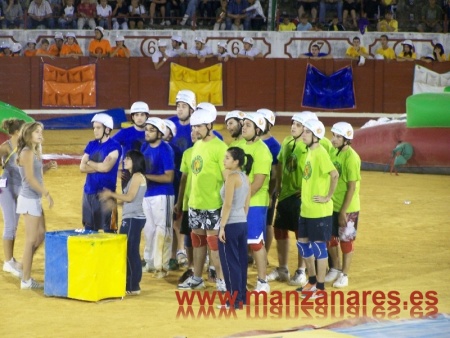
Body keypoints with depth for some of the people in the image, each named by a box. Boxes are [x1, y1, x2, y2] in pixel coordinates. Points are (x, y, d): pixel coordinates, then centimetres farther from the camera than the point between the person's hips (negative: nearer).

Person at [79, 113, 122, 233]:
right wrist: (99, 167, -10)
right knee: (89, 228, 12)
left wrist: (89, 162, -4)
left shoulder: (114, 146, -7)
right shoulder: (91, 145, 11)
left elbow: (106, 167, -19)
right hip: (89, 191, 7)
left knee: (108, 228, -4)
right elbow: (82, 167, 3)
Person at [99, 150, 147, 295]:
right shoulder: (134, 177, 19)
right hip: (130, 218, 10)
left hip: (133, 219, -10)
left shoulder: (138, 176, -10)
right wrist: (111, 199, 12)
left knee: (131, 252, -9)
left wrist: (110, 194, -7)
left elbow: (129, 197, -16)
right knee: (126, 251, 10)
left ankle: (133, 287, -7)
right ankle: (128, 284, 13)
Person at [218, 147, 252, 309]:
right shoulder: (245, 178, 11)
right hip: (242, 224, 9)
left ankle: (235, 300, 0)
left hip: (231, 224, -9)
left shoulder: (231, 177, -14)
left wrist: (222, 227, -16)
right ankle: (242, 296, 17)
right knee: (240, 261, 13)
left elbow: (228, 204, -18)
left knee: (229, 262, -2)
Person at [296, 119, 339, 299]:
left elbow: (334, 174, -27)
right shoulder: (309, 151, 11)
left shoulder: (320, 153, -17)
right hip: (306, 209, 9)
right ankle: (312, 281, 29)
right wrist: (304, 194, 13)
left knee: (319, 246, 0)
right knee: (303, 243, 15)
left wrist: (328, 197, -20)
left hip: (319, 210, -9)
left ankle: (320, 287, 8)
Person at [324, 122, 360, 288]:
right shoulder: (334, 154, 4)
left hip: (347, 209, -7)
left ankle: (344, 275, 18)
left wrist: (343, 211, -18)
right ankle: (335, 268, 33)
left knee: (345, 240, 5)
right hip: (332, 206, 7)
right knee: (330, 238, 14)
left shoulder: (351, 157, -17)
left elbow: (352, 187, -18)